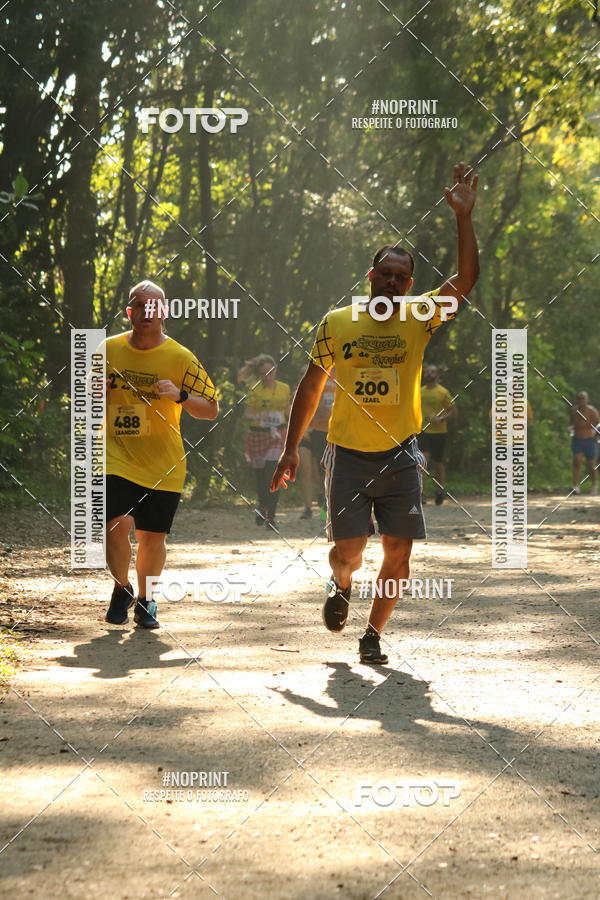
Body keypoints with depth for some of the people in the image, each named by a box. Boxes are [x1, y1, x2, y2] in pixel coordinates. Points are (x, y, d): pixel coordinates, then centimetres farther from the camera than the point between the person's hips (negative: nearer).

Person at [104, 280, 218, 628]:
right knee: (116, 523, -18)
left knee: (153, 537, 5)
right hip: (116, 457, 0)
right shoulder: (109, 350, 5)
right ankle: (122, 588, 8)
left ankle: (145, 600, 29)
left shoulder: (181, 358, -2)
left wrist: (180, 395, -18)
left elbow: (211, 409, 0)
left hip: (162, 465, 0)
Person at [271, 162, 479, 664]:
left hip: (399, 453, 1)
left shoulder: (419, 319, 0)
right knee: (350, 551, -7)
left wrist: (464, 217, -20)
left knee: (399, 552, -4)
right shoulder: (336, 323, 1)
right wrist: (292, 448, 8)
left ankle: (373, 634, 15)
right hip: (348, 453, -1)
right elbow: (311, 387, 10)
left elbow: (467, 278, -13)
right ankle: (341, 587, 29)